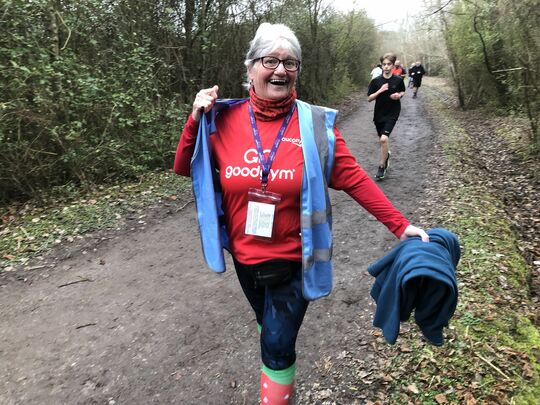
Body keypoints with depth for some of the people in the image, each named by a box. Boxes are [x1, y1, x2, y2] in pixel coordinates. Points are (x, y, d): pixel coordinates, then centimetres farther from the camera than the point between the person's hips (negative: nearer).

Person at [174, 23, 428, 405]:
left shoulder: (315, 124, -14)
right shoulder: (225, 120, -8)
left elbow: (355, 179, -12)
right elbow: (185, 169, 1)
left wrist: (400, 224, -14)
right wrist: (196, 120, -13)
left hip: (293, 259, -4)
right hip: (244, 256, 4)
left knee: (277, 346, 3)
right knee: (269, 327, 29)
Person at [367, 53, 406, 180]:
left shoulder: (398, 80, -4)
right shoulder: (376, 81, -5)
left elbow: (403, 92, 13)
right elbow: (369, 98, -5)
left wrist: (399, 95, -9)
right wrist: (380, 91, -19)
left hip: (392, 113, -2)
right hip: (379, 113, 3)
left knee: (384, 139, -19)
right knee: (382, 140, 15)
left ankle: (381, 167, -5)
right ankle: (386, 155, 49)